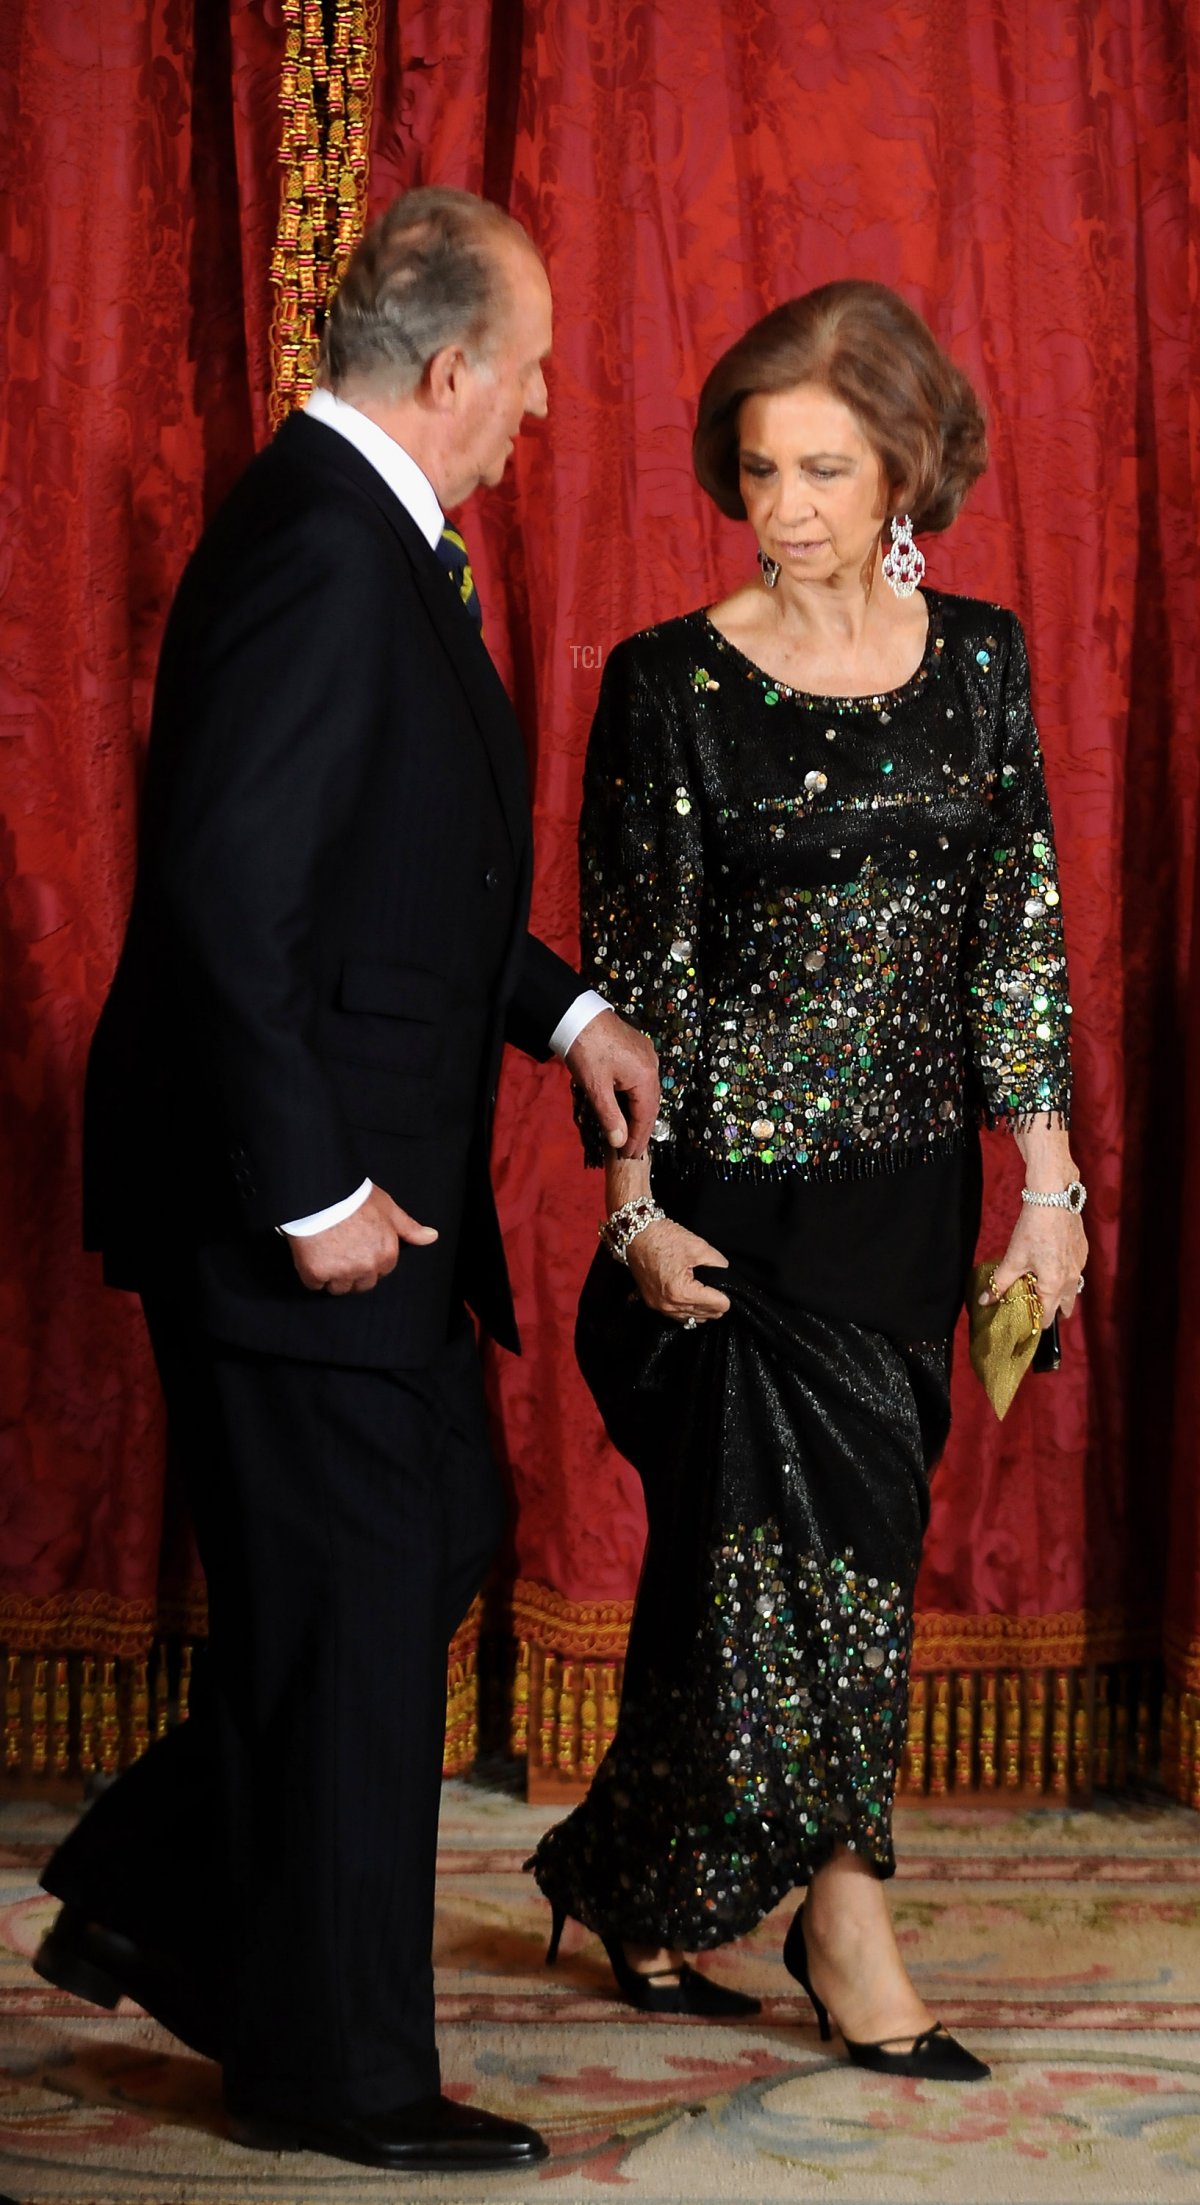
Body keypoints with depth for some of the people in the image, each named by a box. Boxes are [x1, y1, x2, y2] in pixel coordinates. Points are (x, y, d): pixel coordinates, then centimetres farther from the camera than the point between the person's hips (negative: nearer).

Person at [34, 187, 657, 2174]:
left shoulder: (373, 540, 13)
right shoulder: (321, 550, -20)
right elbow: (228, 894, -26)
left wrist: (561, 1009, 15)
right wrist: (312, 1192, -23)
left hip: (366, 1181, 10)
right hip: (298, 1198, -10)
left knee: (440, 1536, 18)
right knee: (357, 1606, 0)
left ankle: (150, 1902, 29)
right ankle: (335, 2071, 15)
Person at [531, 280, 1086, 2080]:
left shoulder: (977, 661, 5)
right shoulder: (672, 685, -7)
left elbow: (1020, 931, 7)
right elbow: (632, 965, -6)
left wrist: (1049, 1177, 3)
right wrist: (636, 1207, -11)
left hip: (910, 1185, 4)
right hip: (739, 1185, -4)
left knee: (844, 1537, 10)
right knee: (812, 1540, -5)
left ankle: (637, 1886, 27)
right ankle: (848, 1926, 8)